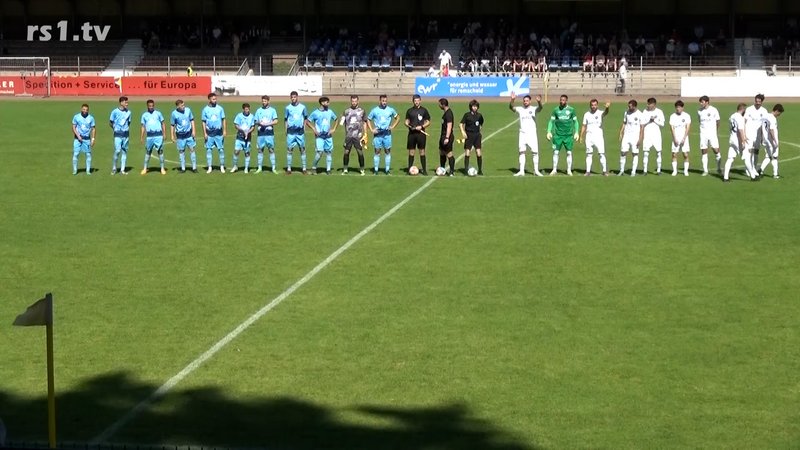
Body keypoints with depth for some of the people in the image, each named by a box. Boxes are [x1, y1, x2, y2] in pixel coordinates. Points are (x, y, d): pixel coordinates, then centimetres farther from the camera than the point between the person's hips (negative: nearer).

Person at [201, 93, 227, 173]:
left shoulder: (220, 108, 1)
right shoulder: (205, 109, 0)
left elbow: (223, 120, 6)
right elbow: (204, 122, 3)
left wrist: (224, 130, -2)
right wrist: (204, 133, -3)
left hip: (219, 132, 0)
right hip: (209, 133, 0)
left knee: (221, 149, 2)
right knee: (208, 149, 2)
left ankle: (222, 167, 12)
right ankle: (210, 167, 10)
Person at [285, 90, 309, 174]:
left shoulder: (302, 107, 4)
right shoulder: (288, 108, 3)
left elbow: (305, 118, 13)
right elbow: (285, 119, 9)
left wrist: (304, 128, 5)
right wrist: (286, 129, 1)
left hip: (300, 131, 1)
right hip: (291, 132, -1)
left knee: (302, 150, 3)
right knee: (289, 150, -1)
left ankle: (304, 169, 9)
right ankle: (289, 169, 4)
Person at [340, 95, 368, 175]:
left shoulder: (362, 111, 6)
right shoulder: (346, 111, 9)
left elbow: (364, 123, 10)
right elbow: (342, 120, 5)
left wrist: (365, 134, 5)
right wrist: (341, 123, -19)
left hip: (358, 136, -1)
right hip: (348, 136, 1)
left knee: (360, 152, -4)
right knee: (346, 152, 1)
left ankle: (361, 169, 8)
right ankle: (345, 169, 12)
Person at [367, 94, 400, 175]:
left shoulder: (390, 110, 4)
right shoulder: (375, 110, 1)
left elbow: (398, 118, 16)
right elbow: (368, 120, 9)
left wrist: (392, 126, 3)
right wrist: (371, 130, -3)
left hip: (387, 133, 1)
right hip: (377, 134, -1)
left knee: (387, 151, 2)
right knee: (377, 152, -1)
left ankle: (387, 169, 7)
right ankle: (375, 170, 4)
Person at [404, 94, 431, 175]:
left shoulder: (424, 110, 4)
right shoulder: (410, 110, 9)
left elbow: (428, 122, 5)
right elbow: (406, 121, 13)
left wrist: (421, 127, -11)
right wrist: (408, 125, -9)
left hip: (421, 133, -2)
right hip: (412, 133, 2)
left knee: (422, 151, 0)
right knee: (411, 152, 3)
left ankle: (424, 170, 5)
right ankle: (410, 169, 9)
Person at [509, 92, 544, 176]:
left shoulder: (533, 109, -1)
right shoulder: (520, 109, 6)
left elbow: (540, 108, -21)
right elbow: (511, 107, -9)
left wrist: (539, 102, -44)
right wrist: (512, 100, -29)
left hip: (532, 134, -2)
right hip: (522, 134, 2)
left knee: (535, 152, -4)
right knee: (521, 152, 1)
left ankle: (536, 171, 3)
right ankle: (521, 171, 3)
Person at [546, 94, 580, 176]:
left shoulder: (571, 110, 3)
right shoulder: (556, 110, 4)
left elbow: (575, 121, 8)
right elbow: (551, 121, 8)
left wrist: (576, 132, 0)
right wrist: (549, 132, -3)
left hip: (568, 135, 0)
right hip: (558, 135, 0)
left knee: (569, 153, 1)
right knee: (555, 152, -2)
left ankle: (569, 170, 9)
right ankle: (554, 170, 7)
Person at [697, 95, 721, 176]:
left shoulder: (713, 110, -4)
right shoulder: (699, 111, 4)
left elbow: (717, 122, 6)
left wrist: (717, 132, 10)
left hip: (712, 133, -2)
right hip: (703, 133, 3)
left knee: (716, 150, -5)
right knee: (704, 152, 1)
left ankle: (719, 169, 8)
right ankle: (705, 171, 7)